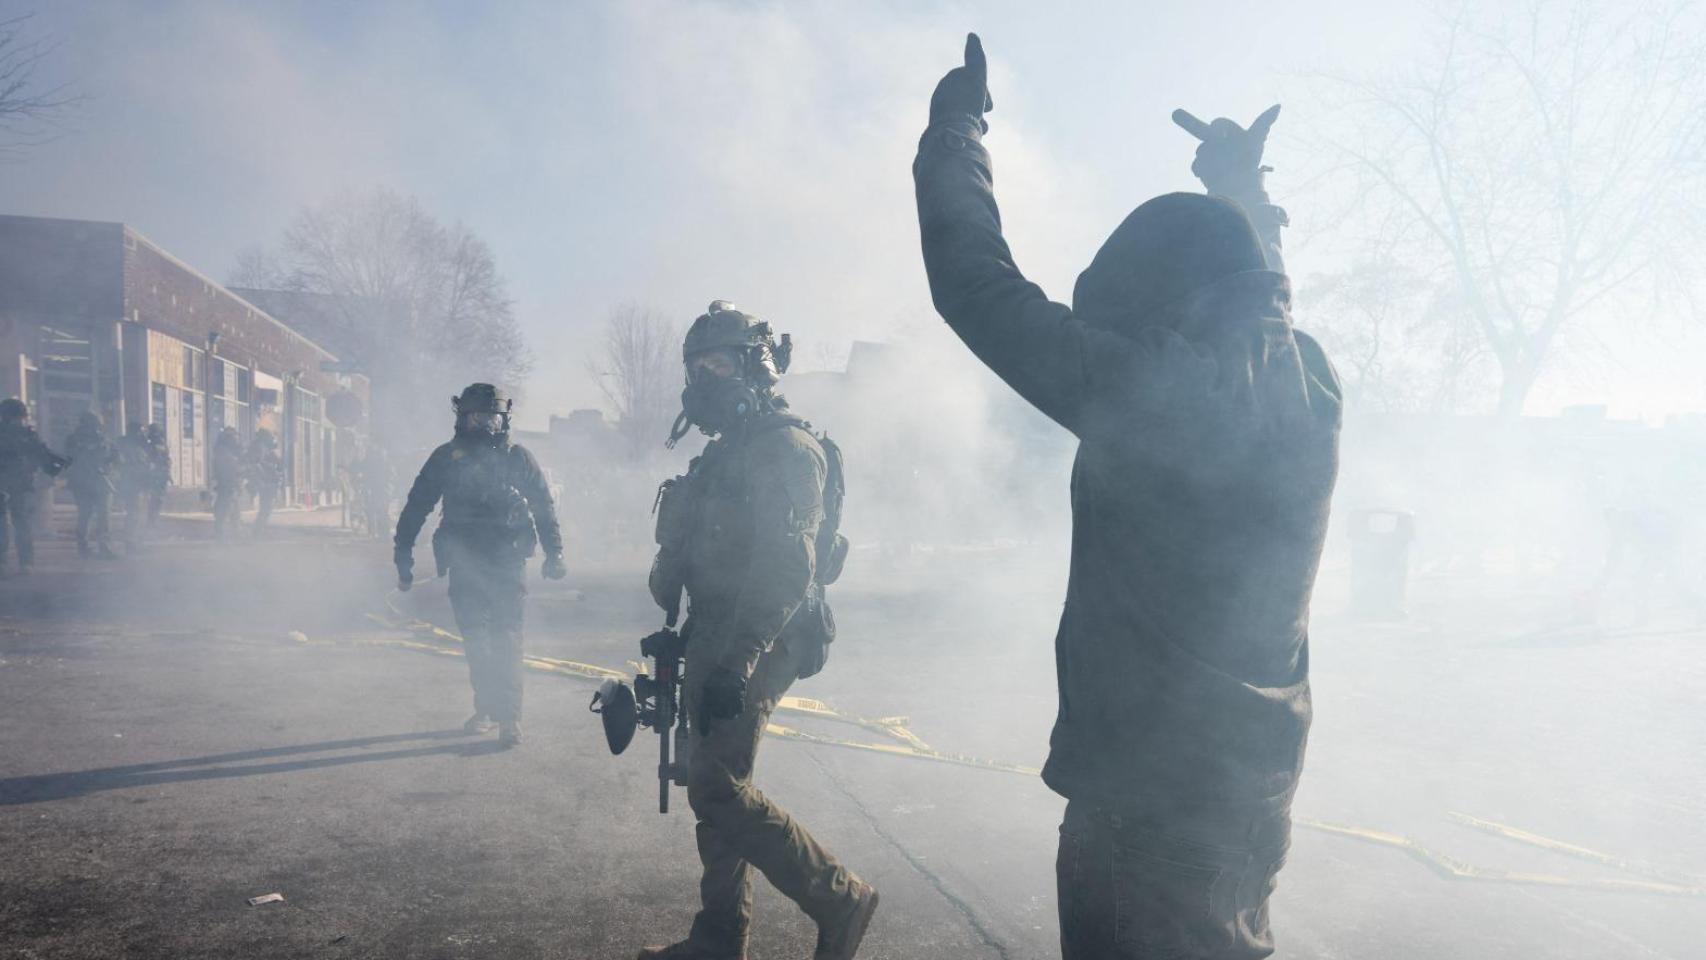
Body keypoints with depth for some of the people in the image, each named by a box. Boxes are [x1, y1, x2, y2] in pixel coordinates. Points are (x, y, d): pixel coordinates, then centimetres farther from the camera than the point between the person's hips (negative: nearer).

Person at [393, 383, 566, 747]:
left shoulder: (518, 457, 2)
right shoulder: (447, 458, 4)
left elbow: (544, 507, 6)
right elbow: (415, 508, 7)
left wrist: (554, 553, 0)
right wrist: (404, 557, 3)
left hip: (507, 566, -2)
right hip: (464, 566, 2)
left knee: (506, 639, -7)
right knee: (474, 641, 9)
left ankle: (509, 717, -5)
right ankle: (485, 709, 23)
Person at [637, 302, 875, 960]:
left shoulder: (784, 448, -14)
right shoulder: (727, 453, 17)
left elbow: (786, 568, -23)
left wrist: (735, 663, -28)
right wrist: (686, 646, 23)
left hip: (752, 651, -10)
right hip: (716, 646, 10)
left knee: (719, 790, -12)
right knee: (714, 788, 13)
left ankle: (839, 898, 1)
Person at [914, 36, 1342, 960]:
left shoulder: (1153, 393, -22)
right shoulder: (1305, 387, 0)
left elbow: (978, 286, -17)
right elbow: (1261, 299, 23)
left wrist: (953, 129, -3)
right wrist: (1240, 195, 37)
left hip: (1146, 801, -8)